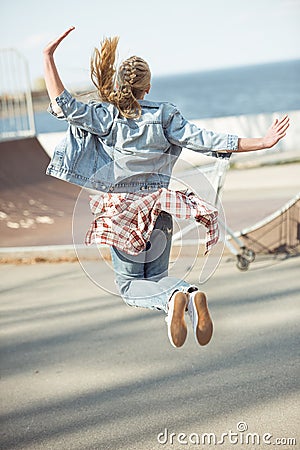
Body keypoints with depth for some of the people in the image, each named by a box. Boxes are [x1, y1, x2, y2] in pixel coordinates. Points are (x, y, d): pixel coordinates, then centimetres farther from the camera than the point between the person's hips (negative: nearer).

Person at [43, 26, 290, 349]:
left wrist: (48, 56, -11)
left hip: (123, 212, -2)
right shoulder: (164, 115, -4)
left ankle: (174, 297, -25)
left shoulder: (105, 116, -9)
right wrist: (263, 142, -7)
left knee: (129, 284, 9)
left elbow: (63, 105, -17)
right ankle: (192, 295, -18)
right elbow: (205, 141, -10)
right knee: (156, 276, 17)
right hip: (159, 210, 3)